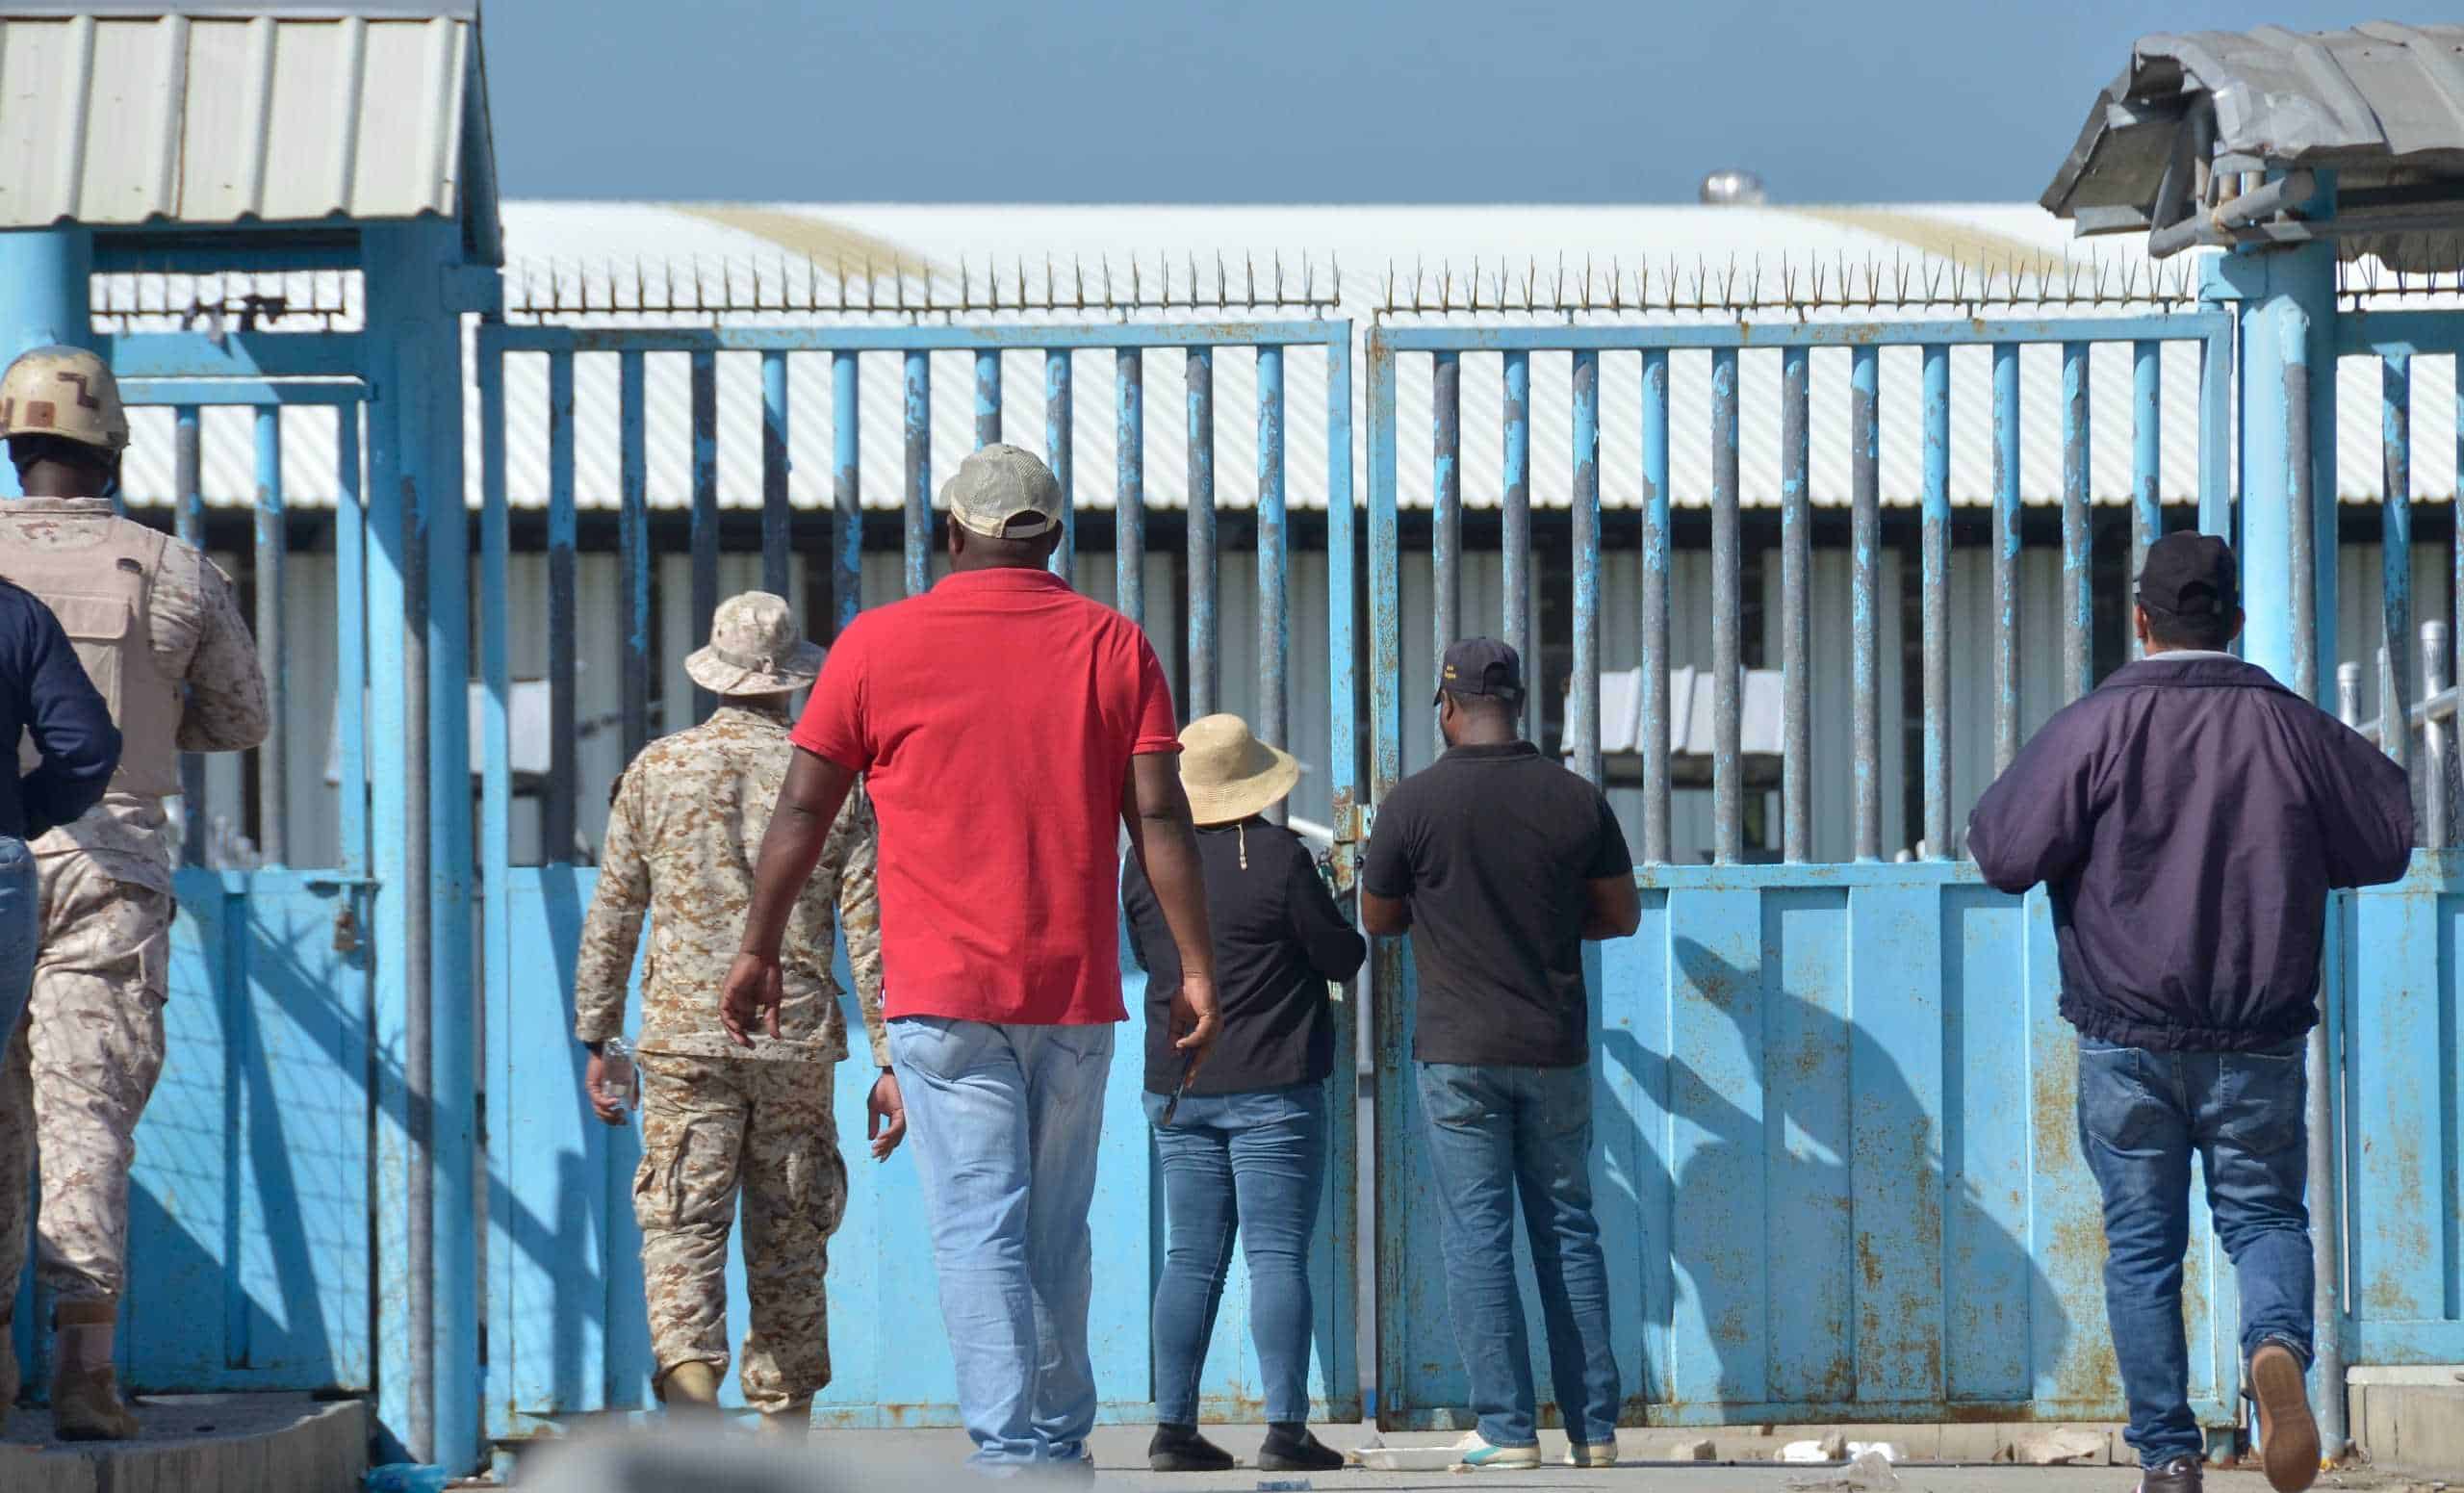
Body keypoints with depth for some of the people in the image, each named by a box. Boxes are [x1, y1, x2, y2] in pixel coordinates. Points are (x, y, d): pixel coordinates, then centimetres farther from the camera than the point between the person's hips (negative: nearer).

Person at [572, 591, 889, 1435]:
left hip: (684, 1039, -1)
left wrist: (595, 1041, 12)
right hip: (797, 1045, 1)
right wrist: (890, 1062, 2)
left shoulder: (657, 770, 3)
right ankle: (784, 1436, 17)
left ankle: (689, 1374, -30)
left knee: (683, 1232, -5)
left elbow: (610, 918, 4)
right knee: (789, 1245, 11)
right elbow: (869, 930, -1)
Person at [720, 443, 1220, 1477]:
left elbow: (802, 809, 3)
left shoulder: (880, 644, 1)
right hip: (1075, 994, 3)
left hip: (944, 993, -3)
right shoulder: (1112, 645, 6)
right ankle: (1060, 1448, 19)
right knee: (1058, 1238, 13)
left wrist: (759, 949, 11)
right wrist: (1196, 965, 2)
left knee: (978, 1233, -6)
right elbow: (1159, 818, 0)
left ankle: (1008, 1453, -15)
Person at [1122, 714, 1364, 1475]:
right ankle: (1285, 1428, -11)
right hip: (1274, 1087, -5)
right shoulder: (1280, 857, -12)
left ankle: (1174, 1427, 5)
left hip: (1176, 1089, 5)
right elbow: (1342, 958, -6)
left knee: (1191, 1259, 9)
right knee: (1277, 1257, -5)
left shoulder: (1146, 863, 3)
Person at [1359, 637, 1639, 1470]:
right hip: (1556, 1049, 3)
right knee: (1568, 1230, 9)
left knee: (1477, 1235, 0)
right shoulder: (1576, 801, -1)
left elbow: (1376, 918, 4)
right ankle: (1594, 1427, 8)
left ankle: (1506, 1427, -4)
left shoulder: (1414, 803, -8)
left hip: (1459, 1052, -3)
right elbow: (1622, 914, 9)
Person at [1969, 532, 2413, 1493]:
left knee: (2143, 1243, 7)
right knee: (2264, 1213, 12)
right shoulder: (2291, 727, -1)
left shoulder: (2097, 726, -8)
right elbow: (2386, 842, 10)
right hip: (2259, 1039, 1)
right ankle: (2276, 1344, -19)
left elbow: (2004, 853, -11)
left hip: (2128, 1037, -1)